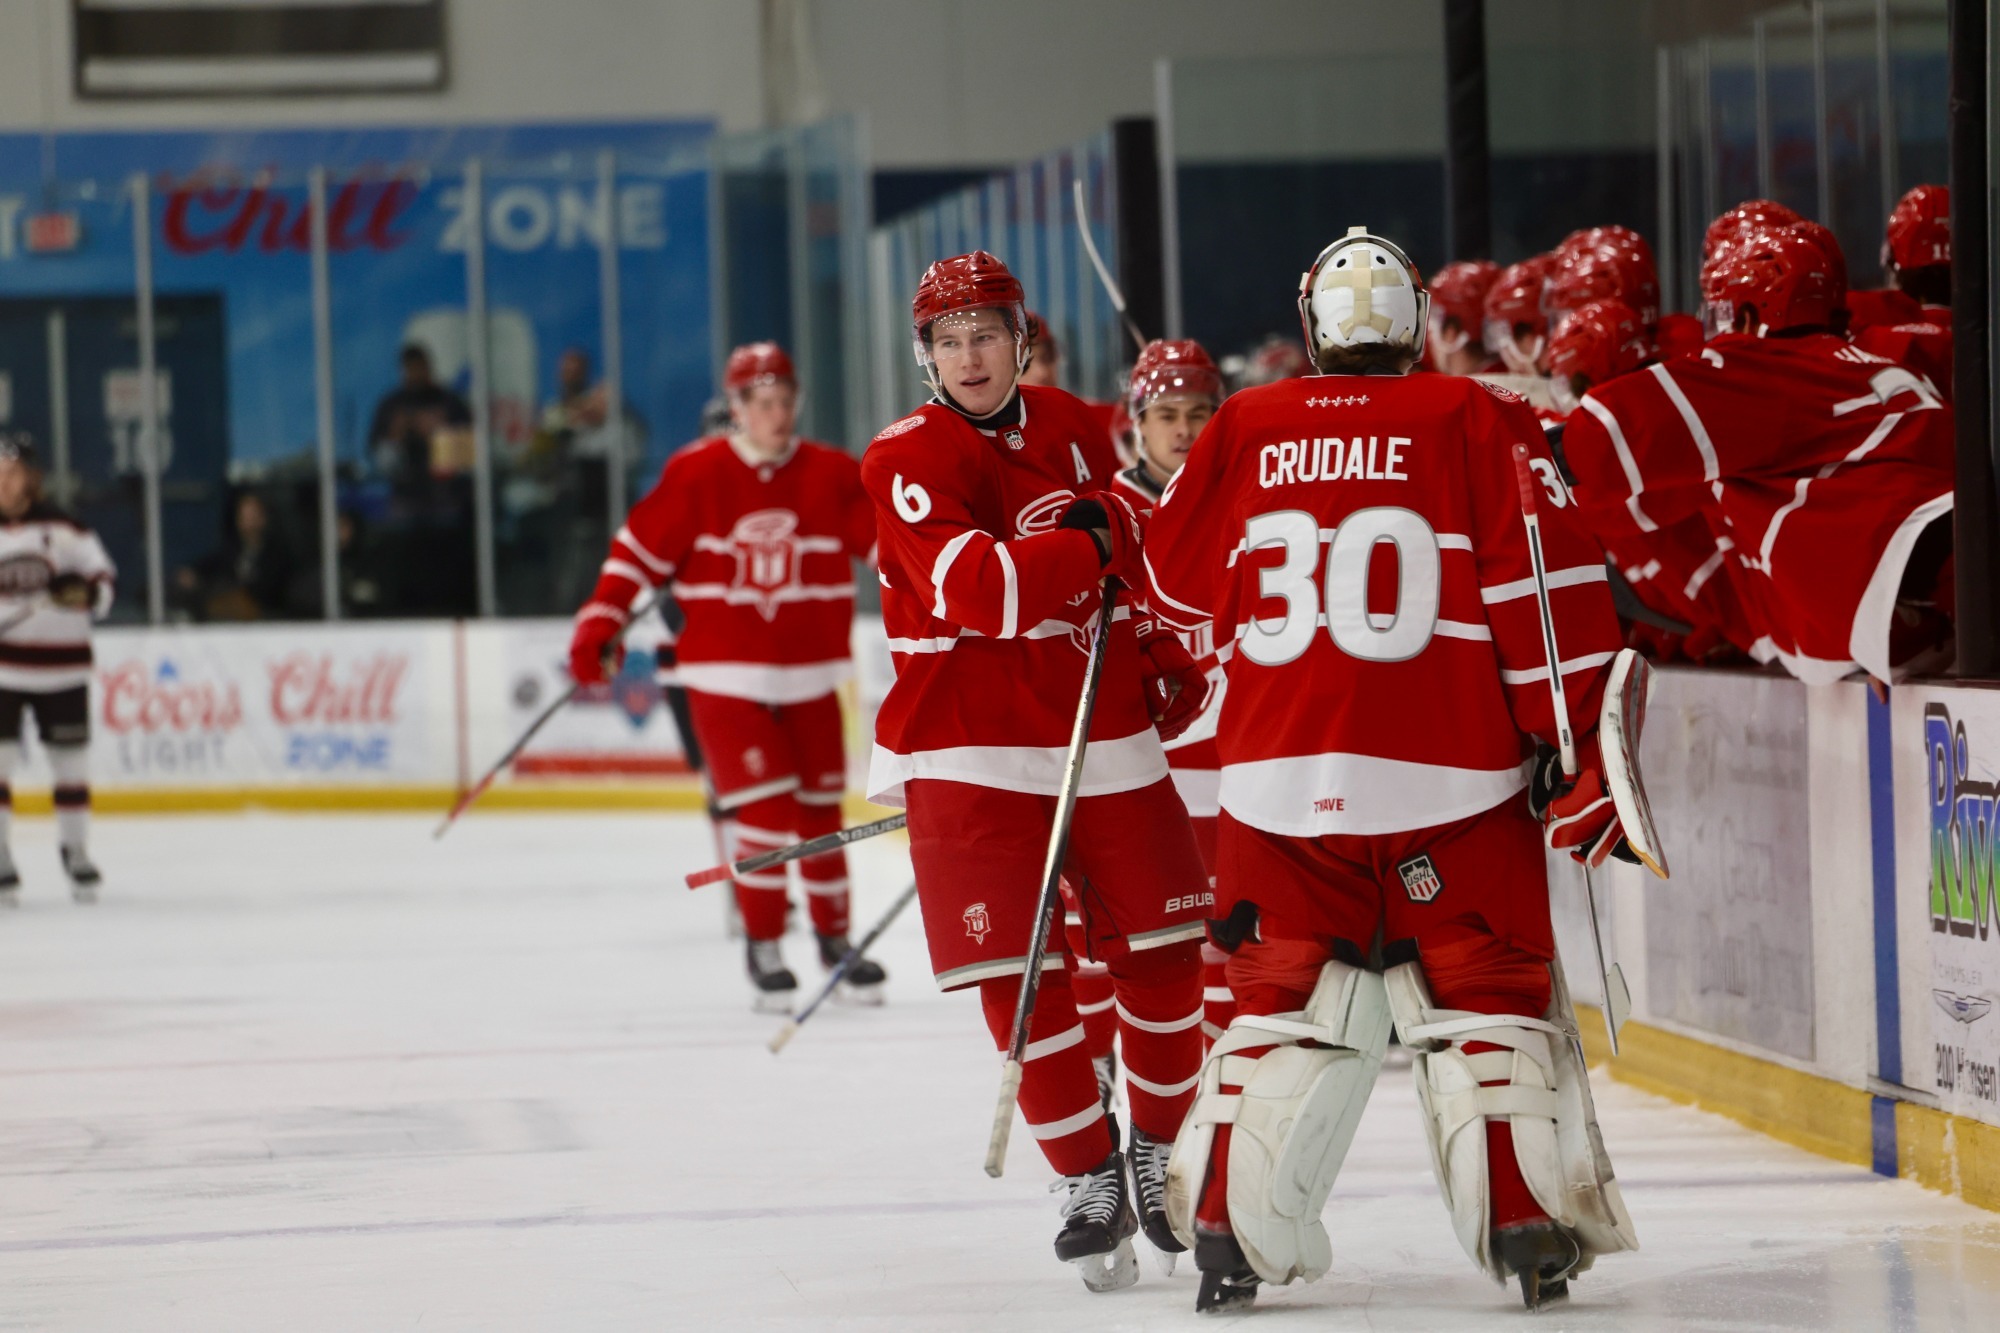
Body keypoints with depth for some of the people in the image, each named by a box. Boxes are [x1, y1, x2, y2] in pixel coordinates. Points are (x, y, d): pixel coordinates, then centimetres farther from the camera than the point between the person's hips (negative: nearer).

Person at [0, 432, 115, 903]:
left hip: (63, 665, 0)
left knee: (71, 759, 7)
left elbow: (102, 574, 5)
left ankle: (74, 847, 22)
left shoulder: (63, 529, 1)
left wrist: (86, 591, -15)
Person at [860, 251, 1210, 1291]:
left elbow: (1130, 553, 22)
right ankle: (1089, 1182, 5)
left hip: (1105, 735, 5)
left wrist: (1161, 658, 11)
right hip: (968, 747, -5)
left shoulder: (1072, 432, 9)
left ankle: (1158, 1152, 25)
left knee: (1164, 953, 4)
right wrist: (1084, 547, -22)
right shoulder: (909, 460, -9)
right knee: (1019, 976, -8)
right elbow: (973, 585, -24)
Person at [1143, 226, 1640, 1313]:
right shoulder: (1478, 423, -2)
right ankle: (1529, 1222, 1)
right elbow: (1548, 594, -5)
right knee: (1487, 998, 7)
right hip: (1448, 775, -2)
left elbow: (1179, 581, 18)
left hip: (1277, 772, 3)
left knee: (1285, 1003, 13)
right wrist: (1578, 753, -1)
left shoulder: (1243, 432, 6)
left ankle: (1225, 1226, 10)